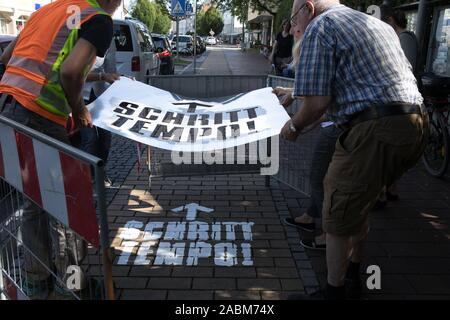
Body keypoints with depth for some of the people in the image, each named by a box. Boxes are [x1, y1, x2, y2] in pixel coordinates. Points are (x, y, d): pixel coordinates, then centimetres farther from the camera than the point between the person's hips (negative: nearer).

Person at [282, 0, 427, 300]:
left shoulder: (320, 26, -2)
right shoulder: (378, 24, 25)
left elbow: (317, 103, -12)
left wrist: (295, 125, 8)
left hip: (375, 131, -9)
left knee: (339, 217, 5)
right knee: (360, 205, 24)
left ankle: (334, 292, 20)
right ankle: (352, 277, 40)